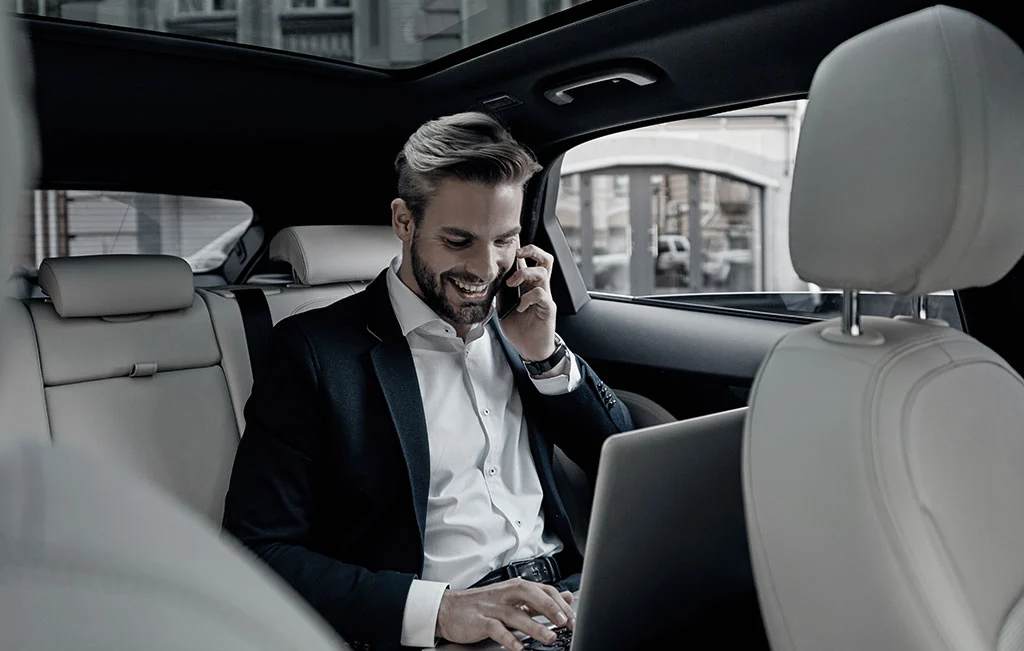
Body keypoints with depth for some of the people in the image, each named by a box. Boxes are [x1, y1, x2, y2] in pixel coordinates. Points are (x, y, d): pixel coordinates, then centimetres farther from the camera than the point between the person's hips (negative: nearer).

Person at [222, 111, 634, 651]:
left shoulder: (515, 325, 10)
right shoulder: (315, 349, -5)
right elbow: (258, 550, -9)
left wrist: (546, 356, -2)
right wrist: (438, 608, -21)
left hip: (568, 596, 4)